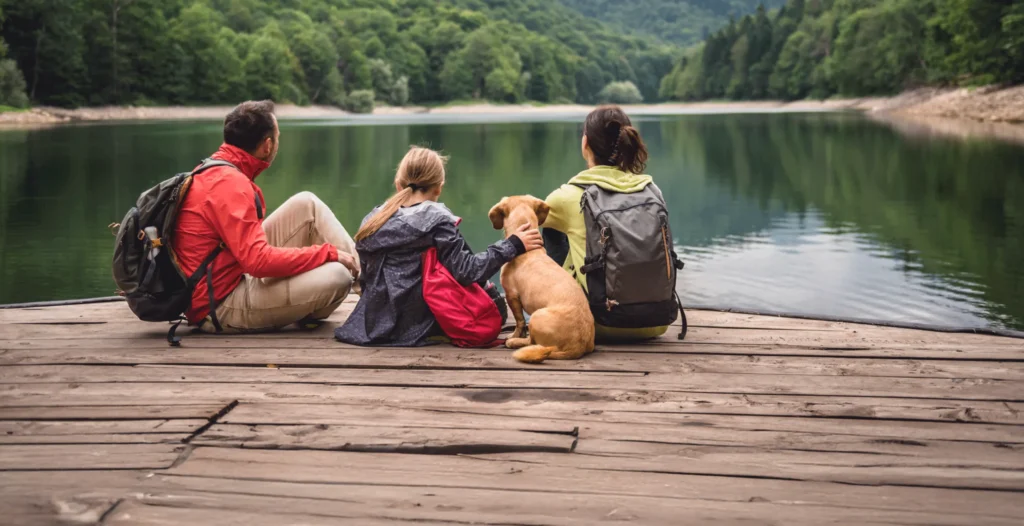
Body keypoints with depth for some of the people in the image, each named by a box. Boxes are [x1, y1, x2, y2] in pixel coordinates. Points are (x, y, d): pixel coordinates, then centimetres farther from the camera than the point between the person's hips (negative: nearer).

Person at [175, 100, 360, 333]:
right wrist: (329, 252, -19)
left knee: (307, 204, 3)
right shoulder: (230, 184, -22)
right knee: (336, 277, -22)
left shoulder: (214, 170, 8)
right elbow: (258, 260, -29)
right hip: (221, 308, -10)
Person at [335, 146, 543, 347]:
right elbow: (465, 271, -16)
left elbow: (366, 279, 11)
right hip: (416, 327, -6)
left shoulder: (373, 220, 7)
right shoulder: (437, 220, -10)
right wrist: (513, 246, -11)